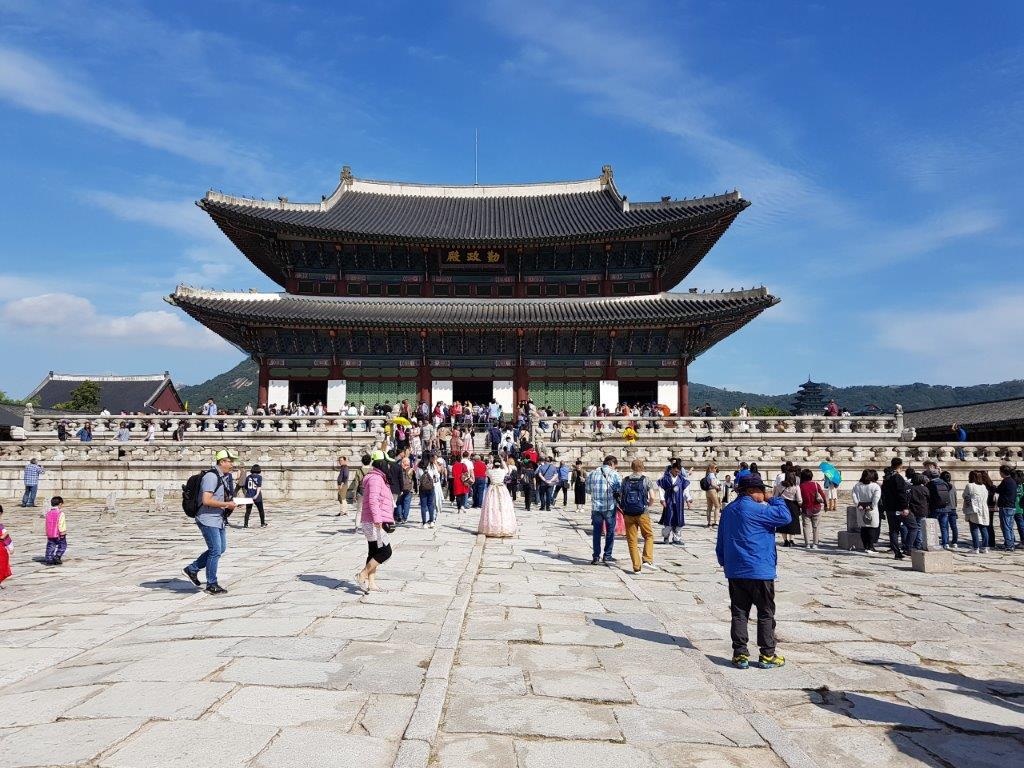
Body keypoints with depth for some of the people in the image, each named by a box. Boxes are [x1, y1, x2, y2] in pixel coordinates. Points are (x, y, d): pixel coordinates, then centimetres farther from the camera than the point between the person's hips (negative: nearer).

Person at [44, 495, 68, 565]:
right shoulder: (61, 513, -12)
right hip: (58, 535, -6)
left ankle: (49, 558, 7)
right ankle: (57, 556, -4)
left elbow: (47, 525, 13)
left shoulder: (48, 513, 8)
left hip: (50, 535, 6)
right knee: (62, 546, 7)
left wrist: (47, 534, 19)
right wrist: (62, 533, -11)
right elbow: (61, 525, -16)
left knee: (50, 546, 11)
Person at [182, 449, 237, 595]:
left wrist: (233, 502, 3)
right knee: (216, 551, -4)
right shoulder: (211, 476, -19)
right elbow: (206, 500, -27)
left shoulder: (228, 476, 10)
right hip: (208, 519, -10)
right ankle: (212, 584, 9)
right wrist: (227, 505, -20)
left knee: (221, 548, 15)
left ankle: (192, 569, 28)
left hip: (220, 519, 10)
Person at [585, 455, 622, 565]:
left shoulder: (592, 473, 4)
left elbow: (588, 490, 8)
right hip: (610, 507, -3)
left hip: (596, 507, 3)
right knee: (610, 531, 11)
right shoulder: (614, 474, -6)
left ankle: (596, 556, 8)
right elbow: (620, 490, -9)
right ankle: (607, 556, 14)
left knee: (597, 531, 11)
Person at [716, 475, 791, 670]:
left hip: (735, 573, 6)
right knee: (766, 613, 6)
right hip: (760, 572, -6)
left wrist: (725, 564, 24)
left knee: (739, 613, 8)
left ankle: (740, 654, 8)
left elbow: (720, 544, 15)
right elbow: (785, 516, -15)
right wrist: (775, 500, -1)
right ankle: (767, 655, 11)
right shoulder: (754, 509, -15)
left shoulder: (728, 511, 10)